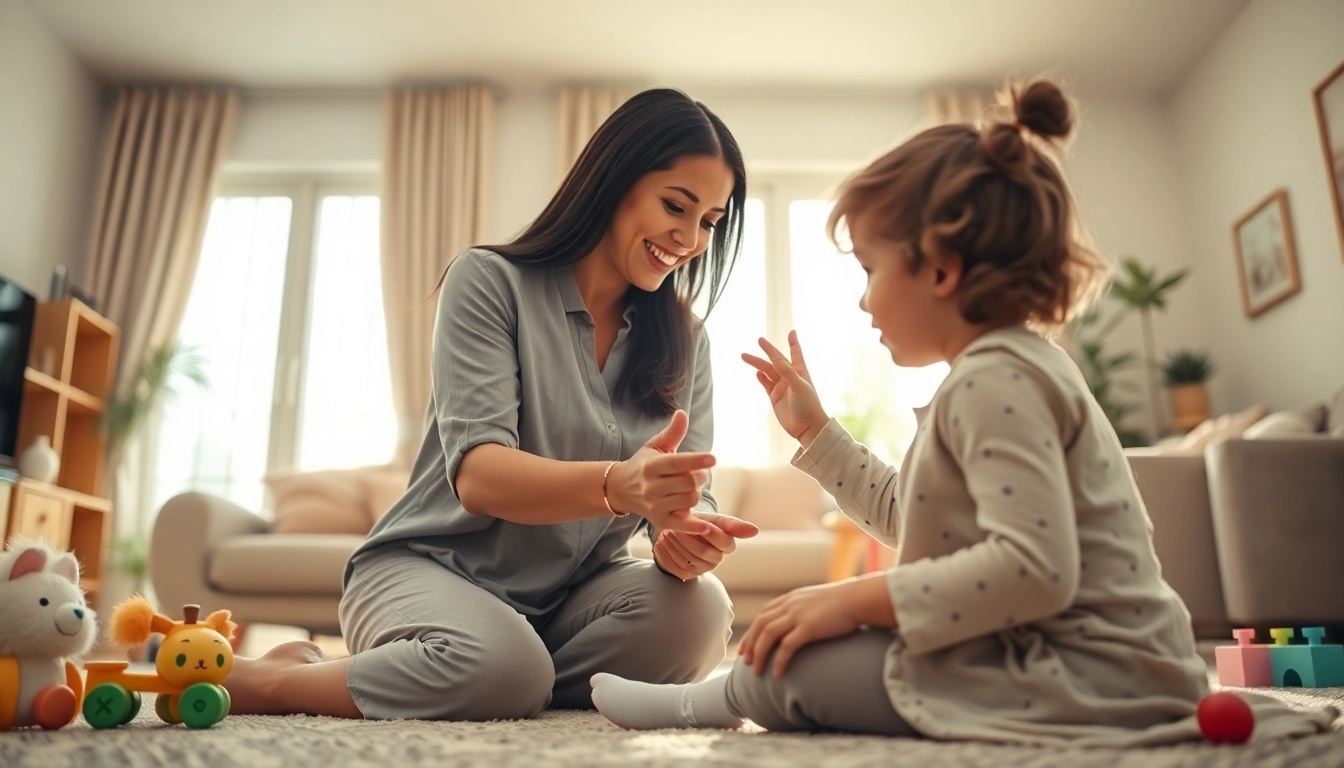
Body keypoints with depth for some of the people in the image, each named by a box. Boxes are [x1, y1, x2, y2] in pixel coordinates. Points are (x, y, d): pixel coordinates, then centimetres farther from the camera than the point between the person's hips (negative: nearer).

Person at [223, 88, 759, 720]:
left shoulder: (684, 342, 5)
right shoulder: (491, 281, -9)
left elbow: (687, 498, -2)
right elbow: (476, 474, -21)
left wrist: (687, 535, -27)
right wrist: (617, 486, -40)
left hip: (572, 595, 5)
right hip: (432, 566, -4)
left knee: (697, 611, -25)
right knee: (500, 666, -36)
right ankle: (254, 681, -8)